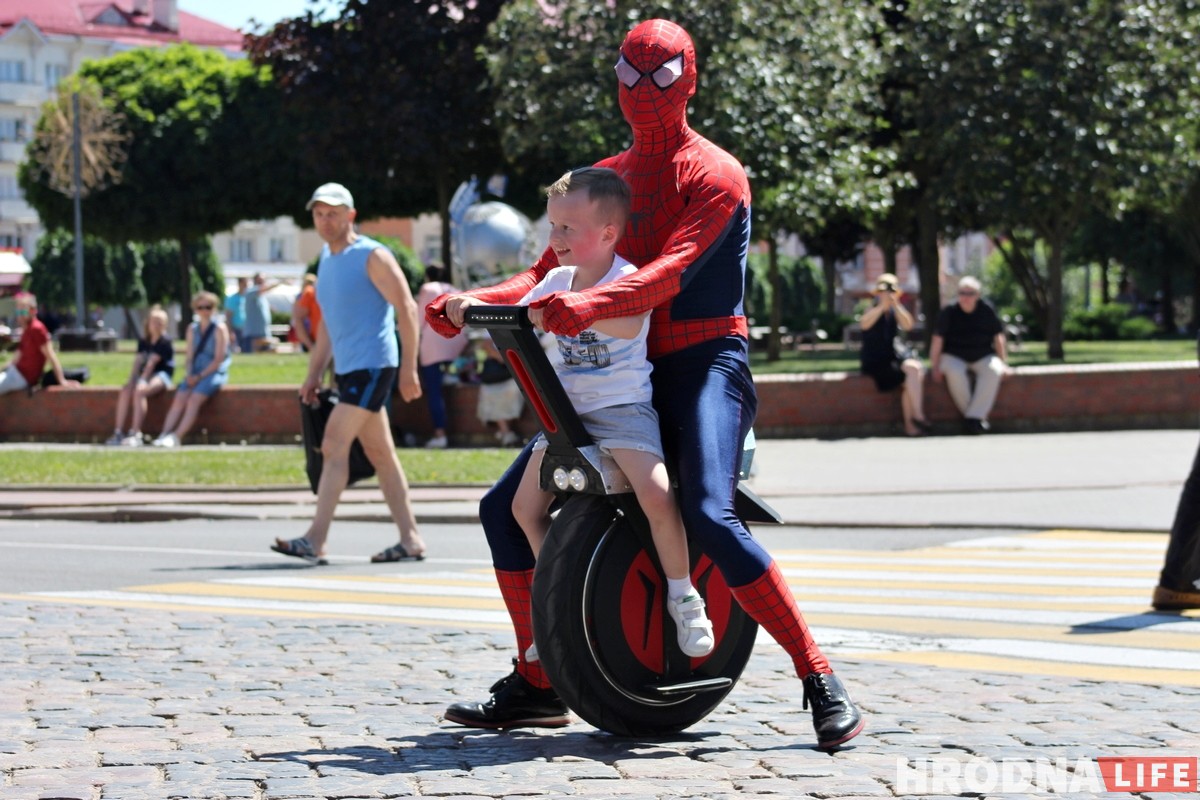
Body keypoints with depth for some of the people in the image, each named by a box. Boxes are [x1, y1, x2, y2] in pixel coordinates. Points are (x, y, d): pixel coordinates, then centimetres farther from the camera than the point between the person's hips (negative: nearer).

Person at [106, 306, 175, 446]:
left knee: (139, 391, -32)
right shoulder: (143, 341, 14)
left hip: (162, 376, -6)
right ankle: (118, 432, -25)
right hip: (145, 375, 6)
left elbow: (152, 363, -15)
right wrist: (131, 381, -9)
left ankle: (135, 434, -36)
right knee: (125, 391, -21)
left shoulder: (165, 342, -7)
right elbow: (138, 362, 5)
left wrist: (141, 381, -21)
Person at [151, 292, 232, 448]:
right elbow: (190, 357, 15)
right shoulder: (192, 329, 14)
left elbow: (219, 359, -9)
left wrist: (200, 376, -14)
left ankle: (177, 437, -37)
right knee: (179, 399, -20)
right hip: (195, 374, 5)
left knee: (194, 399, -28)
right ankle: (164, 435, -31)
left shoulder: (219, 329, -4)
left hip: (214, 373, -5)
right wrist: (189, 374, -5)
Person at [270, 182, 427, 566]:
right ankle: (410, 540, 12)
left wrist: (409, 369, -17)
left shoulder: (372, 256, -9)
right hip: (347, 369, 9)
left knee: (334, 446, -15)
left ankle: (315, 540, -17)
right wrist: (314, 373, 17)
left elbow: (407, 309, -12)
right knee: (380, 454, 9)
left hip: (372, 366, -9)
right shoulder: (327, 258, 16)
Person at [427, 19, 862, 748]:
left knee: (711, 517, -30)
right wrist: (474, 304, -11)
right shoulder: (606, 177, 16)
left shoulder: (716, 175, -6)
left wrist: (589, 305, -40)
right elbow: (549, 272, 8)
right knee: (505, 507, 4)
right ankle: (537, 687, 15)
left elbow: (671, 271, -23)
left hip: (705, 363, -7)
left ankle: (822, 682, -22)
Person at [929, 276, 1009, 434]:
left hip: (983, 357, 2)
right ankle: (976, 415, -22)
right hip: (955, 357, -1)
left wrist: (1003, 363, 1)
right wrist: (935, 367, -9)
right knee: (955, 373, -36)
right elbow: (938, 340, -5)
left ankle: (974, 417, -31)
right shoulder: (949, 312, -5)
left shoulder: (987, 310, 0)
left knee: (993, 371, -31)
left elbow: (998, 338, 5)